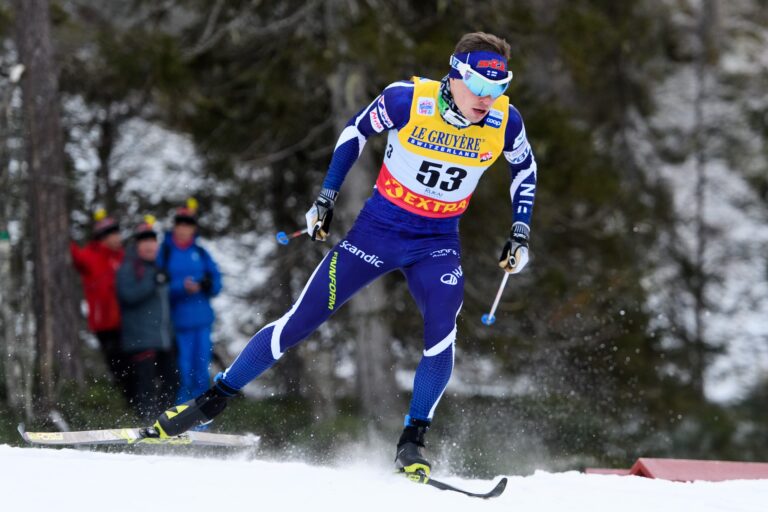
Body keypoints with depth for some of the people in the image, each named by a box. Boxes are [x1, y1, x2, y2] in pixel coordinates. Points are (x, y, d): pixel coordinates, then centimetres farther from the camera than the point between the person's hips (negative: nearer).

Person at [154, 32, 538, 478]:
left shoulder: (504, 121, -14)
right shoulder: (407, 99, -20)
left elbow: (526, 169, 8)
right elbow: (357, 132, -1)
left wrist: (520, 235, 1)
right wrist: (326, 198, -2)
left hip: (437, 244, 1)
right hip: (378, 227, -1)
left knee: (442, 332, -24)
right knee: (301, 320, -3)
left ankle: (412, 442, -9)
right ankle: (213, 401, 10)